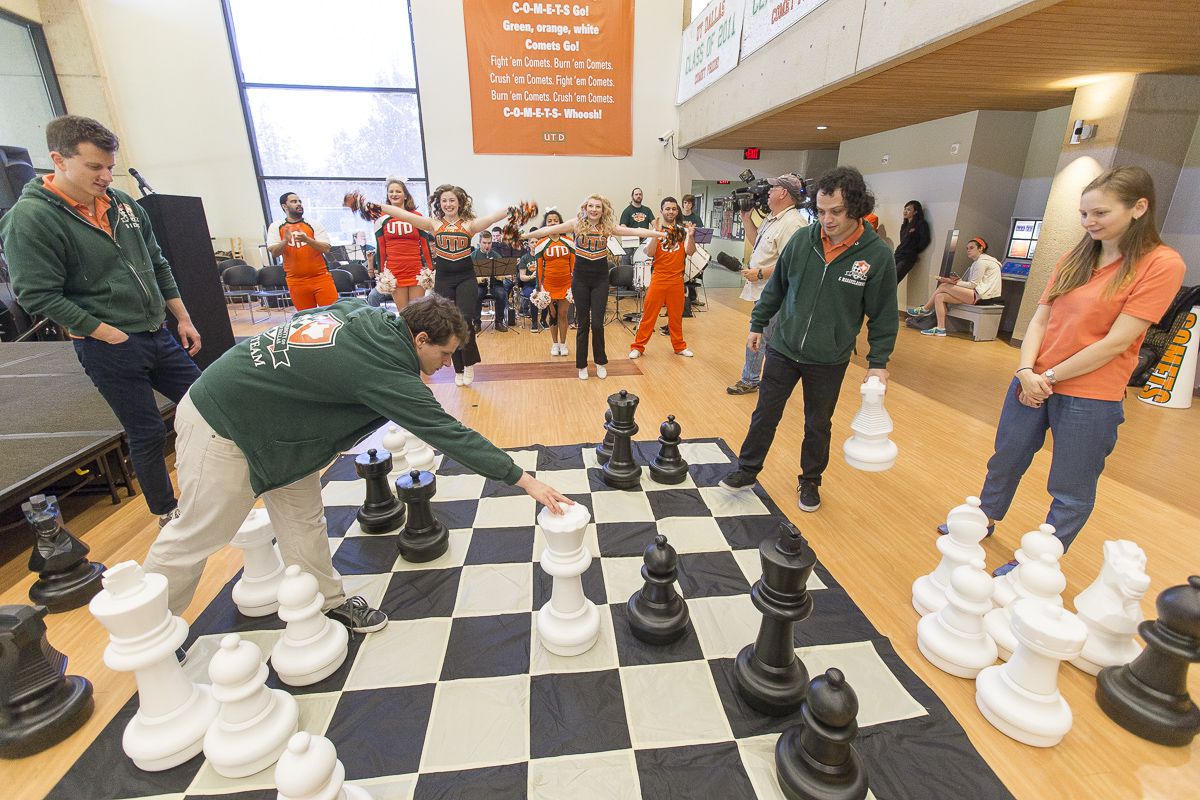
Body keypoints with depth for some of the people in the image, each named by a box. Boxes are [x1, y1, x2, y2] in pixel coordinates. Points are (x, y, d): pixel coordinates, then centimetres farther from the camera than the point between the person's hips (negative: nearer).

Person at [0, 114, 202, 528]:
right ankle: (166, 514, 22)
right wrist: (112, 335, -16)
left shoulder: (122, 203, 7)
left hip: (158, 335, 6)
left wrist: (183, 319, 11)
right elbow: (38, 295, -14)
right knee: (147, 434, 2)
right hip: (107, 348, -6)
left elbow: (158, 265, 14)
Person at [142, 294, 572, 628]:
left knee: (303, 515, 12)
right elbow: (449, 433, -30)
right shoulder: (386, 370, -30)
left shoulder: (366, 314, -7)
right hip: (223, 425, -9)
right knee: (200, 534, 9)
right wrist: (525, 480, -26)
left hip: (264, 409, 9)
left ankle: (327, 603, 25)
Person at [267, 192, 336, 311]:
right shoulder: (275, 227, 7)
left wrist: (307, 239, -22)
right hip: (296, 281, 1)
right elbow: (274, 252, -2)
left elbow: (326, 249, -5)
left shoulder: (314, 224, 4)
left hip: (321, 277, -1)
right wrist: (285, 241, -21)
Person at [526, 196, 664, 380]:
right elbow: (550, 230, -4)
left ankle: (600, 362, 20)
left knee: (597, 323, 1)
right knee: (583, 323, 5)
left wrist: (661, 234, -8)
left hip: (601, 280, 1)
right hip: (580, 279, 0)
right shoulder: (576, 224, -2)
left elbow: (635, 231, -3)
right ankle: (582, 365, 18)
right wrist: (524, 235, -5)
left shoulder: (608, 227, 0)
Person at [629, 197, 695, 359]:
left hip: (677, 280, 2)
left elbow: (690, 252, -3)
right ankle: (638, 346, 7)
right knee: (648, 315, -1)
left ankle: (679, 346, 25)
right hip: (658, 279, -2)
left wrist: (691, 236, -18)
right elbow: (649, 253, -11)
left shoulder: (683, 230, 6)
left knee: (676, 315, 12)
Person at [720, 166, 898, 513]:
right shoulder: (802, 240, -6)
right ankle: (747, 470, 27)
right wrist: (758, 324, 9)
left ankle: (810, 481, 35)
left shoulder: (878, 254, -12)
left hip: (829, 360, -1)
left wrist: (878, 362, -5)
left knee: (818, 424, 15)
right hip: (783, 348, 2)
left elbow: (883, 315, -4)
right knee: (765, 414, 9)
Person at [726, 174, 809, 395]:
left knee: (768, 341, -1)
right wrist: (747, 218, 16)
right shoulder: (772, 218, 14)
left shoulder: (792, 223, -19)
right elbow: (756, 240, 25)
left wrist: (760, 273, -20)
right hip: (761, 291, 11)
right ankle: (749, 380, 32)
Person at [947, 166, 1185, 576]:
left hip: (1090, 397, -5)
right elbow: (1040, 318, 3)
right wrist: (1027, 370, -11)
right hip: (1033, 383, 5)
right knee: (1005, 461, 19)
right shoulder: (1075, 258, 7)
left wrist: (1050, 377, -13)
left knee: (1071, 492, 9)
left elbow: (1117, 341, -15)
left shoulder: (1162, 264, -10)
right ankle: (984, 521, 40)